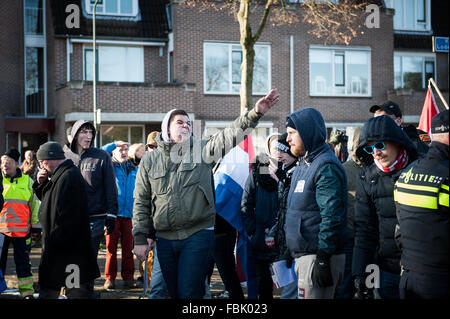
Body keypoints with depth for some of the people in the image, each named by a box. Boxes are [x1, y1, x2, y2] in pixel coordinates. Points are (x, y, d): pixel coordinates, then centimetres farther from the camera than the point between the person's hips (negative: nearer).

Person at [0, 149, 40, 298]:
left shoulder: (27, 181, 8)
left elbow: (35, 203, 12)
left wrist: (35, 224, 8)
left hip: (21, 229, 0)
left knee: (23, 261, 4)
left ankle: (27, 291, 9)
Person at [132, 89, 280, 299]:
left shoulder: (202, 150, 5)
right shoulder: (150, 160, 8)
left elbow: (230, 135, -9)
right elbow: (141, 201, 9)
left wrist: (254, 114, -25)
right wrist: (140, 238, 4)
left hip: (198, 235, -2)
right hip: (165, 240, 2)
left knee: (190, 293, -7)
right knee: (174, 293, 11)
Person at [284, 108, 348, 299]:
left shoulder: (326, 167, -14)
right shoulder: (302, 167, 18)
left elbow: (331, 217, -20)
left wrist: (323, 259, -23)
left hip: (319, 257, -10)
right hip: (303, 255, 10)